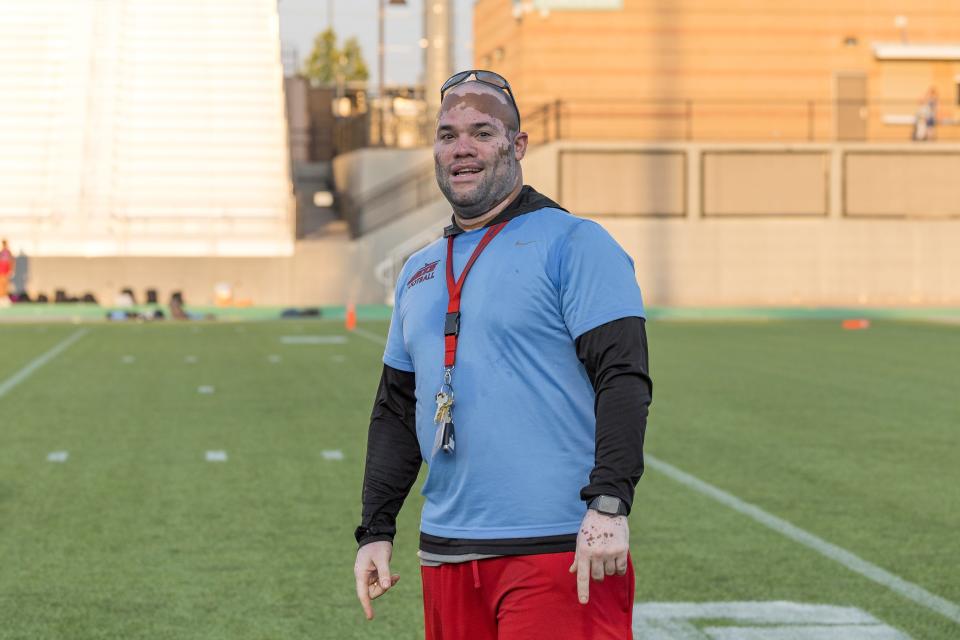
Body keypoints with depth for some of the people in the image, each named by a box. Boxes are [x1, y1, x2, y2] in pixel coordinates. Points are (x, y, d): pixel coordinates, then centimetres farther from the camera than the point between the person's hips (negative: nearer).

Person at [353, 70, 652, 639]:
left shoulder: (573, 244, -2)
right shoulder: (420, 272, 19)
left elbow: (624, 379, -11)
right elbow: (396, 410, 24)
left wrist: (608, 505, -21)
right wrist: (376, 530, 16)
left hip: (560, 550, -7)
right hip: (447, 550, 7)